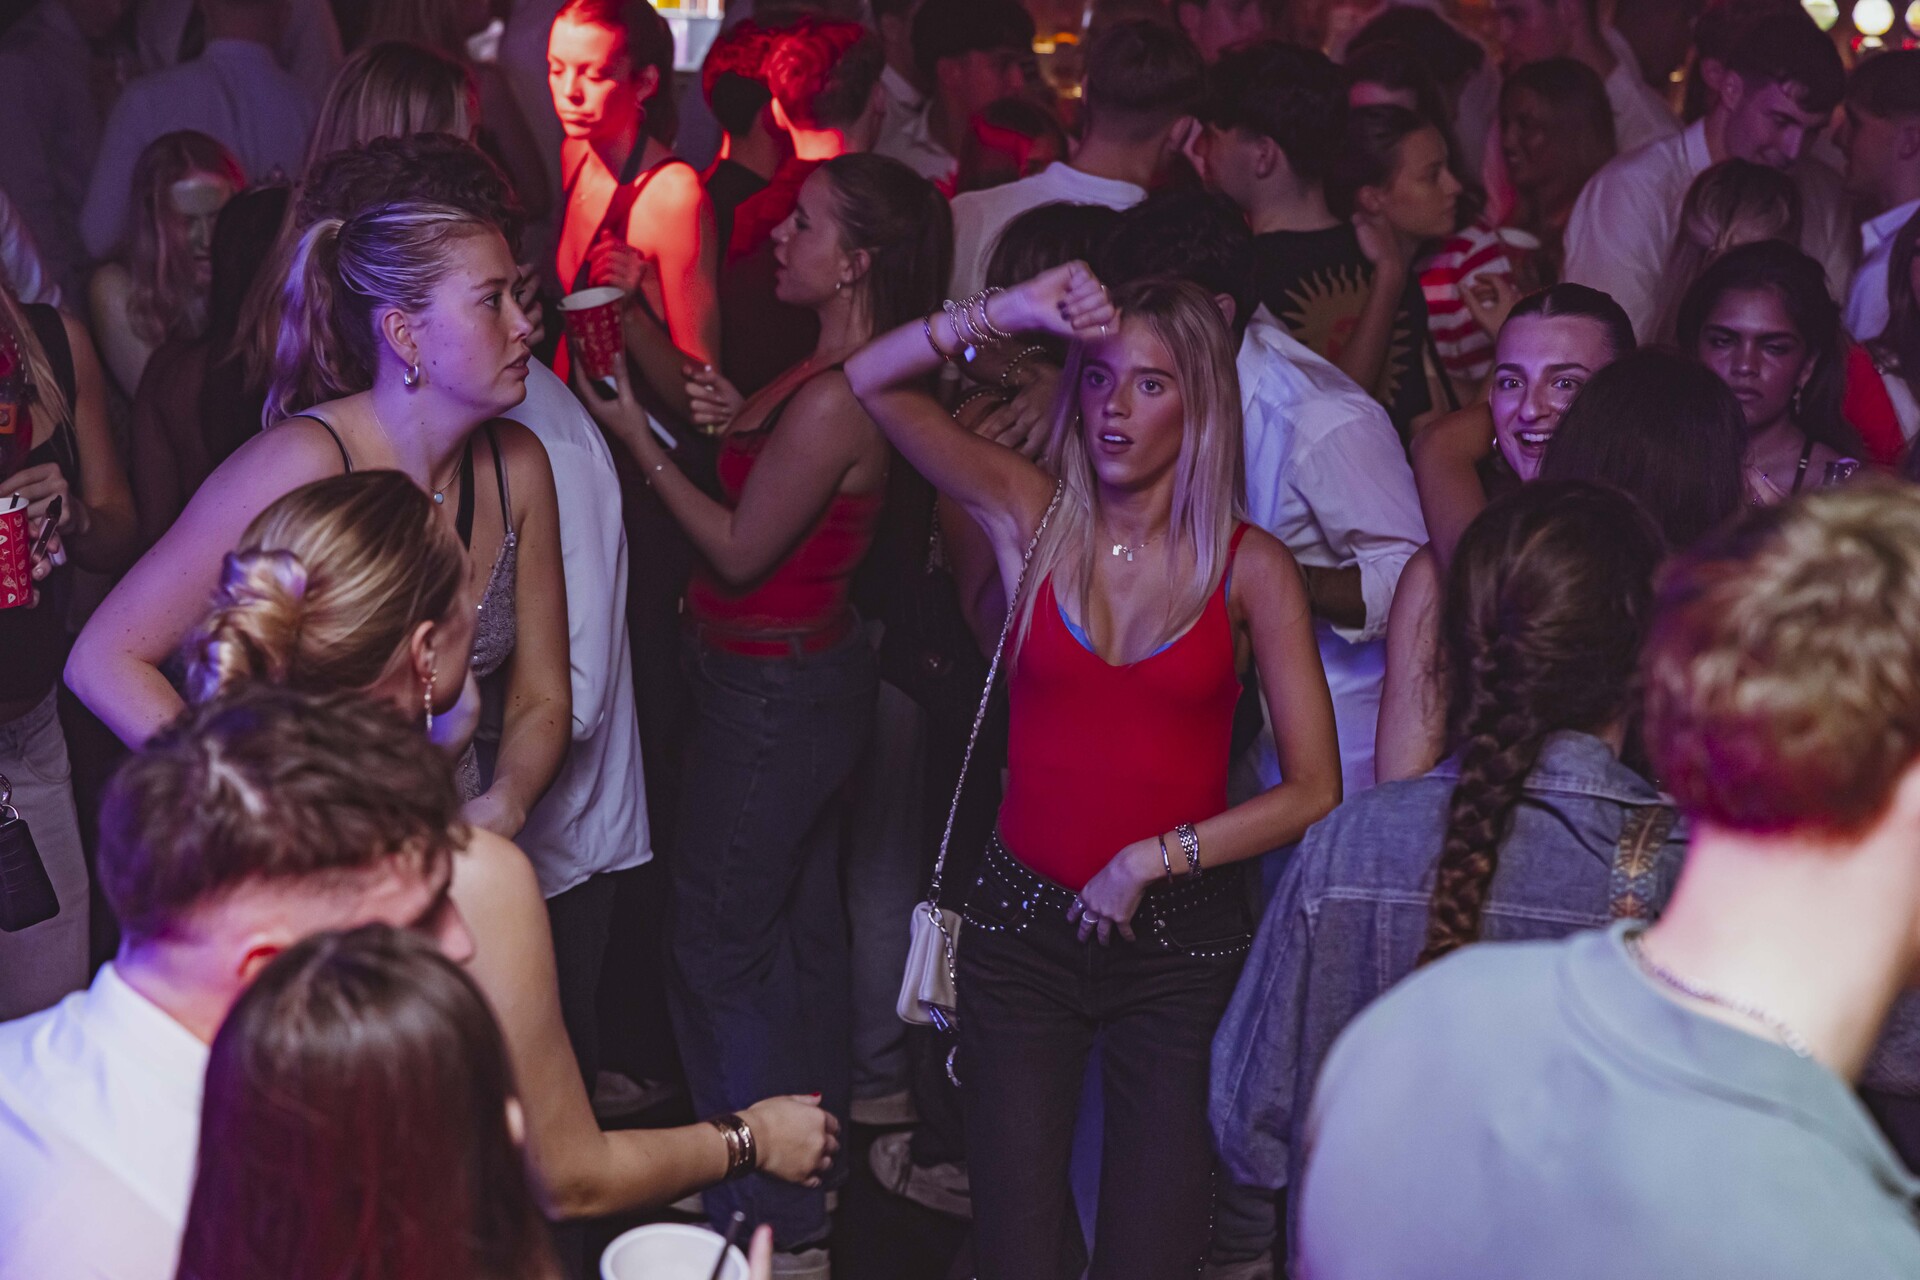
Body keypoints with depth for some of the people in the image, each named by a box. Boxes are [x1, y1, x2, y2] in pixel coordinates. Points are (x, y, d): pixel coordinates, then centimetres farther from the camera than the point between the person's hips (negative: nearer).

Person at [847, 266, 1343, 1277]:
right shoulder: (1034, 519, 0)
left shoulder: (1252, 568, -4)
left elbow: (1315, 791, -7)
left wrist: (1152, 858, -12)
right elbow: (872, 381, -7)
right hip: (1025, 924, 1)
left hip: (1180, 935, -1)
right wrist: (1010, 313, -19)